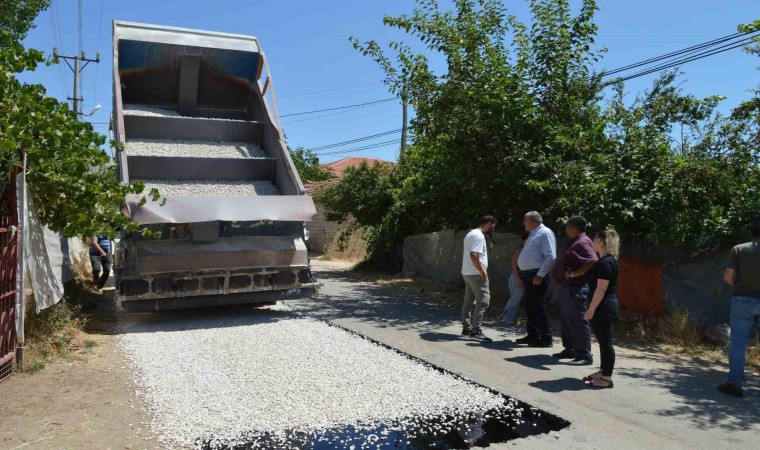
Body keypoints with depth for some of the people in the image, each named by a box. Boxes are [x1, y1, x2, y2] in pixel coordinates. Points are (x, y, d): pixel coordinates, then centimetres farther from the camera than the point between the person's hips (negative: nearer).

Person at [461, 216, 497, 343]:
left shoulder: (471, 233, 17)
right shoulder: (479, 236, -15)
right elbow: (473, 255, -26)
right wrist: (482, 271, -21)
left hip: (467, 273, 11)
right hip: (476, 274, -11)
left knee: (469, 301, 14)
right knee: (483, 300, -11)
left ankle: (466, 328, 20)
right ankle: (475, 331, -13)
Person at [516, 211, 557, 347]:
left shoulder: (545, 233, -12)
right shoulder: (534, 234, 19)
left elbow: (551, 257, -20)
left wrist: (540, 275, -23)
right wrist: (522, 274, 18)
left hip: (537, 275, -10)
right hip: (528, 275, 10)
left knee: (538, 306, -6)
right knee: (530, 306, 14)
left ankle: (546, 339, 1)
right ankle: (533, 335, 23)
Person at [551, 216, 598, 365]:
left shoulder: (582, 243, -15)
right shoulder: (575, 242, 17)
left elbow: (593, 263, -26)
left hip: (576, 289, -11)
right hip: (567, 288, 11)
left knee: (578, 322, -8)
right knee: (568, 321, 17)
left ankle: (585, 355, -4)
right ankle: (570, 349, 26)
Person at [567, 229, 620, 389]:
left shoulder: (606, 262, -20)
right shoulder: (605, 260, 12)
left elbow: (601, 289, -22)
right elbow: (591, 267, 32)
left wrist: (591, 309, -19)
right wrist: (574, 274, 23)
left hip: (604, 307, -10)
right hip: (605, 307, 10)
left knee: (605, 341, -3)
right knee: (603, 340, 17)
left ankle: (607, 379, 5)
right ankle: (603, 372, 27)